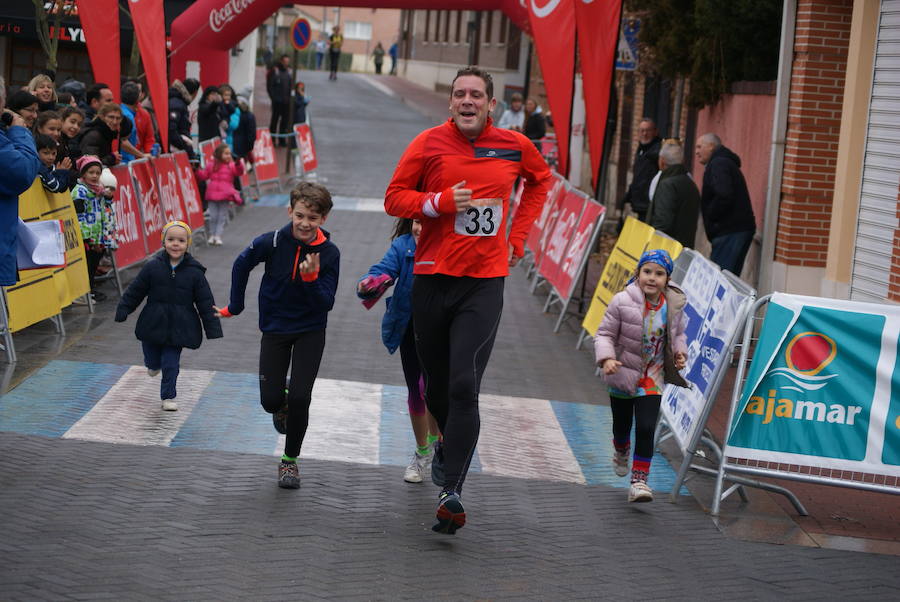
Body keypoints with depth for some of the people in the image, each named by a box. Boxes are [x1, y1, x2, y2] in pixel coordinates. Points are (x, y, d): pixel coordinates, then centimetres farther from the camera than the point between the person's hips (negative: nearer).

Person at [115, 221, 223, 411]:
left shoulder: (194, 272, -6)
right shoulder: (152, 267, -6)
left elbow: (206, 303, -2)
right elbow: (135, 291, 4)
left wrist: (213, 329, -4)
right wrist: (122, 310, 3)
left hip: (178, 328, -1)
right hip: (154, 324, 1)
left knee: (171, 364, 0)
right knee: (152, 360, 16)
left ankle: (168, 396, 18)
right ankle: (153, 364, 51)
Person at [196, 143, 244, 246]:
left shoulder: (231, 165, 1)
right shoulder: (211, 165, 7)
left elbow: (239, 172, -15)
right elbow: (203, 175, 13)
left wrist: (238, 164, -32)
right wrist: (197, 170, -3)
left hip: (225, 195, -1)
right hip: (212, 194, 1)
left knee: (222, 217, 3)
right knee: (213, 216, 4)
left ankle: (218, 236, 6)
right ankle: (212, 235, 15)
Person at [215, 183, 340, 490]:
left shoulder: (329, 253, -16)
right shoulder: (272, 243, -16)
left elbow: (326, 304, -15)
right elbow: (241, 265, 2)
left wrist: (311, 278, -32)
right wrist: (234, 306, 8)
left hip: (310, 331, -1)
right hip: (275, 328, 1)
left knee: (299, 398, -11)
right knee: (270, 401, -3)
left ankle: (290, 460, 11)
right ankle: (283, 404, 37)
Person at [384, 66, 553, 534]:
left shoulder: (515, 147, 3)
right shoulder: (429, 144, -2)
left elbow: (541, 179, 24)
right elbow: (394, 198, 1)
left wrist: (518, 234, 15)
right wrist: (440, 202, -16)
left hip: (485, 282, -1)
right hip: (433, 277, 1)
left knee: (464, 385, -14)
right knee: (436, 386, 11)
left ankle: (451, 490, -15)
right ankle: (449, 445, 43)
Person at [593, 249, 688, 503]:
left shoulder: (673, 306, -9)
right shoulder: (622, 302, -20)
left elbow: (678, 334, 10)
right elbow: (605, 334, -13)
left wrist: (679, 352, -8)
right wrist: (606, 359, -29)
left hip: (652, 379, 1)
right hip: (622, 375, -1)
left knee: (646, 429, -11)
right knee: (622, 424, 19)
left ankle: (639, 480, -1)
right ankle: (621, 454, 54)